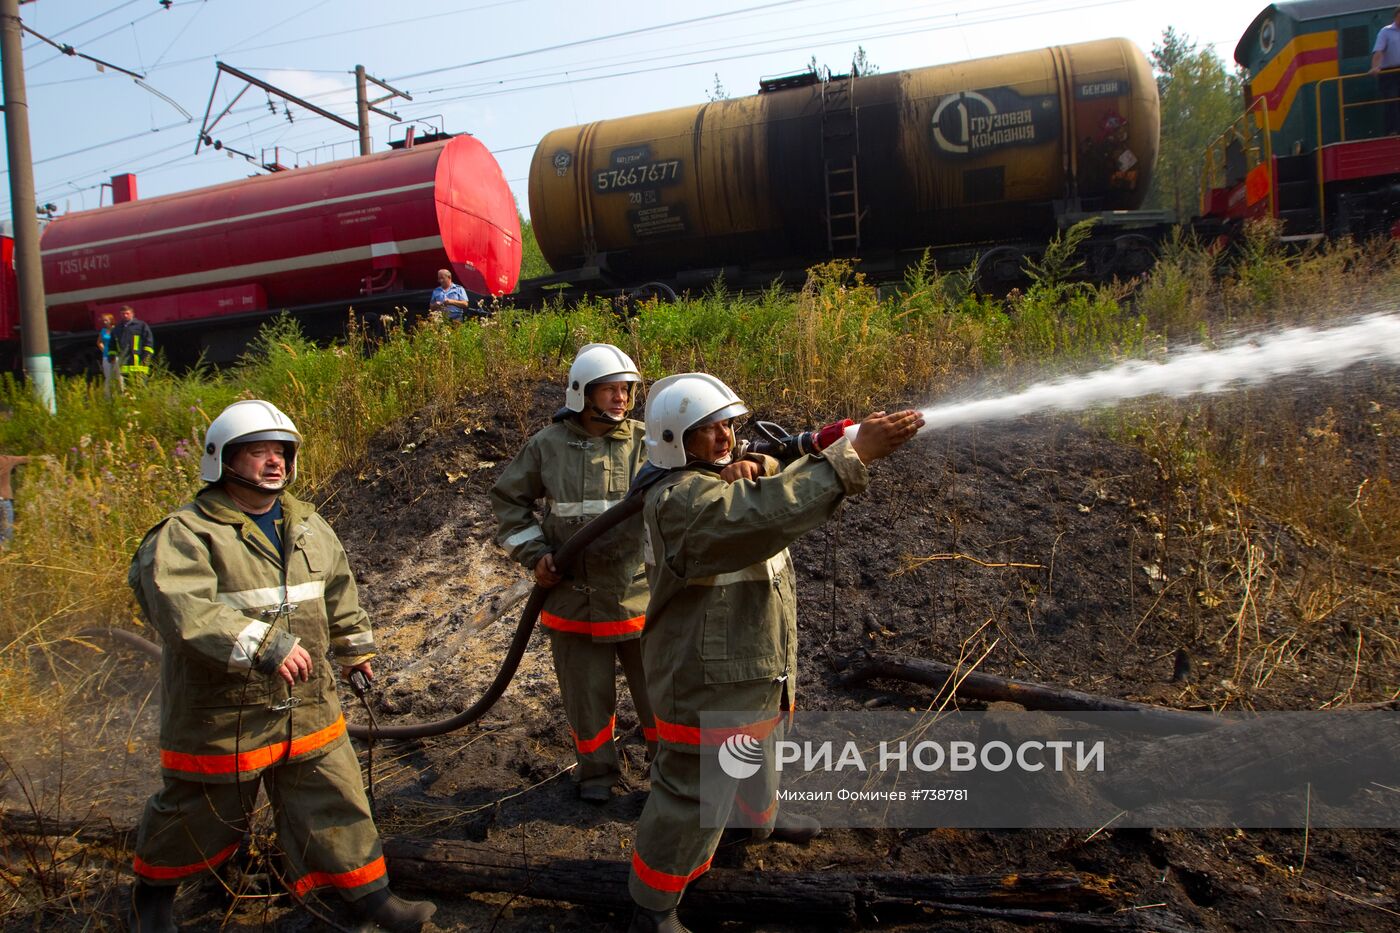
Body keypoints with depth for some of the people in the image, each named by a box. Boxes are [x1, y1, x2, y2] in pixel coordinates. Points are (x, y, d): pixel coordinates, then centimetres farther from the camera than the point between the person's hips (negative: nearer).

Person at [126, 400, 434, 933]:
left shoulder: (309, 527, 7)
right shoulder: (187, 534, -16)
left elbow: (339, 590, 22)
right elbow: (181, 608, -32)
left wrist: (354, 648, 30)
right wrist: (263, 645, -40)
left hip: (307, 709, 5)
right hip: (221, 715, -5)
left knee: (333, 799, 8)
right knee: (200, 815, 15)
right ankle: (154, 887, 43)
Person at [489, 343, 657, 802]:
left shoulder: (647, 441, -5)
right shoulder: (548, 445, -3)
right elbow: (507, 498, 9)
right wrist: (533, 552, -2)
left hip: (640, 591, 0)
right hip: (573, 593, 1)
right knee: (587, 691, 14)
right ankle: (596, 770, 37)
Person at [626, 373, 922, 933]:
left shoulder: (717, 478, 5)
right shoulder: (680, 500, -30)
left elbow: (772, 488, 1)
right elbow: (769, 514, -43)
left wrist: (749, 469, -25)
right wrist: (856, 454, -45)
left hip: (752, 667, 10)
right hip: (708, 681, -10)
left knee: (756, 748, 33)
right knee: (691, 798, 3)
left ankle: (762, 815, 61)